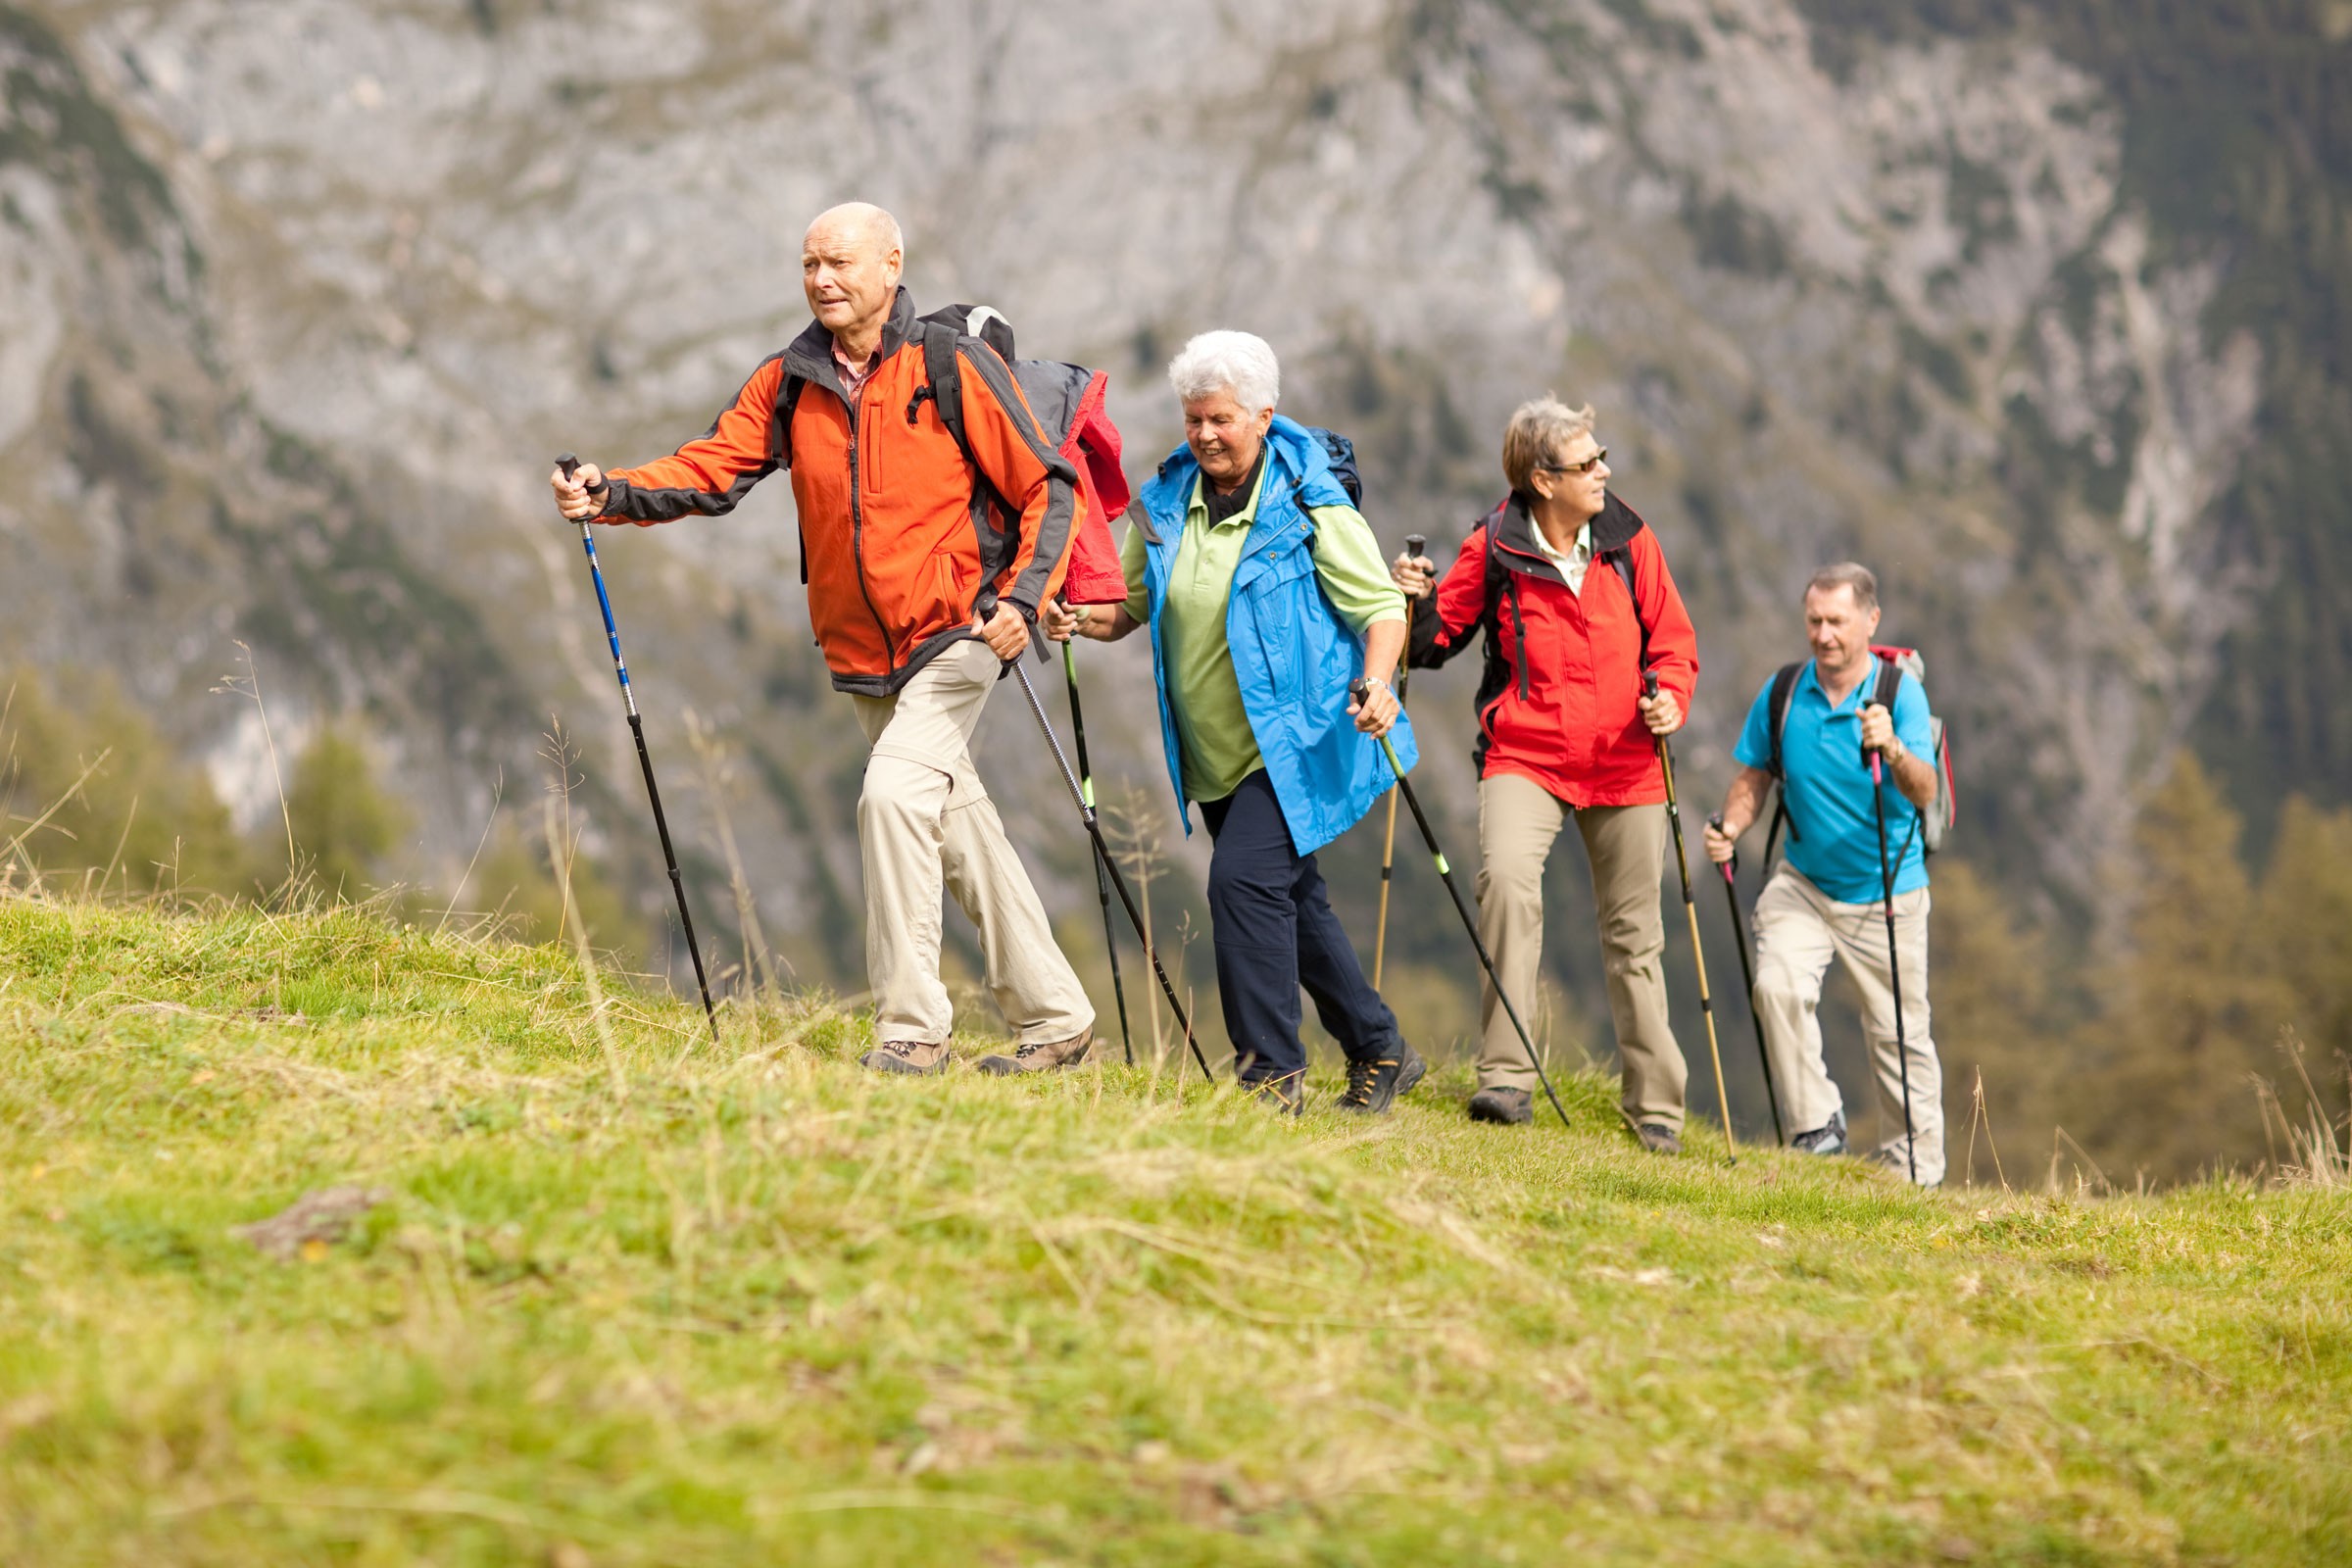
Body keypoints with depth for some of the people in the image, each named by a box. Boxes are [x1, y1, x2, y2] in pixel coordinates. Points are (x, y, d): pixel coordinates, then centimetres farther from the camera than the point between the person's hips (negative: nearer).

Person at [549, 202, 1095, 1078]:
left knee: (895, 792, -22)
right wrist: (612, 495, -22)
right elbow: (709, 470, -5)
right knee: (957, 825, 12)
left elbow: (1048, 488, -6)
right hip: (864, 654, 6)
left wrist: (1023, 595, -18)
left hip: (956, 635, -6)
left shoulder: (955, 368, -9)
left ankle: (911, 1028, -16)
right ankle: (1056, 1020, 24)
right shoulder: (790, 383, 4)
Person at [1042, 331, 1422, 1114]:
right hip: (1215, 757, 7)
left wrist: (1377, 680, -29)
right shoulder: (1166, 501, 4)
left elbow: (1382, 608, -10)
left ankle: (1271, 1071, -13)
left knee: (1243, 881, -21)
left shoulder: (1310, 505, -11)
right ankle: (1380, 1053, 30)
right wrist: (1080, 617, -11)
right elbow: (1129, 603, 11)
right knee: (1291, 900, 15)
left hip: (1297, 742, -7)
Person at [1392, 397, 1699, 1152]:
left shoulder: (1629, 542, 2)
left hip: (1625, 763, 2)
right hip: (1526, 755, -2)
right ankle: (1507, 1078, -25)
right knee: (1506, 874, -29)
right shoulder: (1493, 549, -4)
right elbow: (1441, 638, 4)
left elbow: (1673, 640, 8)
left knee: (1634, 934, 9)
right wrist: (1419, 603, -17)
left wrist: (1671, 697, -11)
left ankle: (1656, 1106, 22)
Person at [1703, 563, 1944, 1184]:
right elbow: (1753, 777, 7)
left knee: (1900, 1034, 3)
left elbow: (1925, 795, -26)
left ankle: (1915, 1169, 19)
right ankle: (1818, 1126, -8)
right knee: (1777, 985, -23)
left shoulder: (1901, 695, -14)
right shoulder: (1781, 694, -5)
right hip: (1803, 883, 2)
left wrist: (1892, 749, -46)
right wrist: (1730, 828, -13)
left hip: (1888, 894, -2)